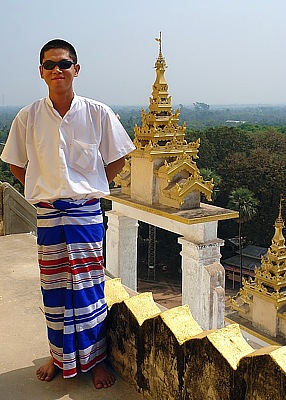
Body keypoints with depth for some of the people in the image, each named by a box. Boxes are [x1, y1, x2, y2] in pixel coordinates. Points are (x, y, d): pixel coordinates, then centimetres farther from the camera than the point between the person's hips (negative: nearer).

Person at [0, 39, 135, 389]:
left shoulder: (98, 114, -4)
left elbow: (116, 160, 6)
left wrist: (90, 189, 1)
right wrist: (44, 190, 3)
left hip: (86, 213, -1)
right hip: (47, 214, 1)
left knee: (89, 287, 6)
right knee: (54, 288, 11)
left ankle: (95, 358, 24)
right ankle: (60, 356, 30)